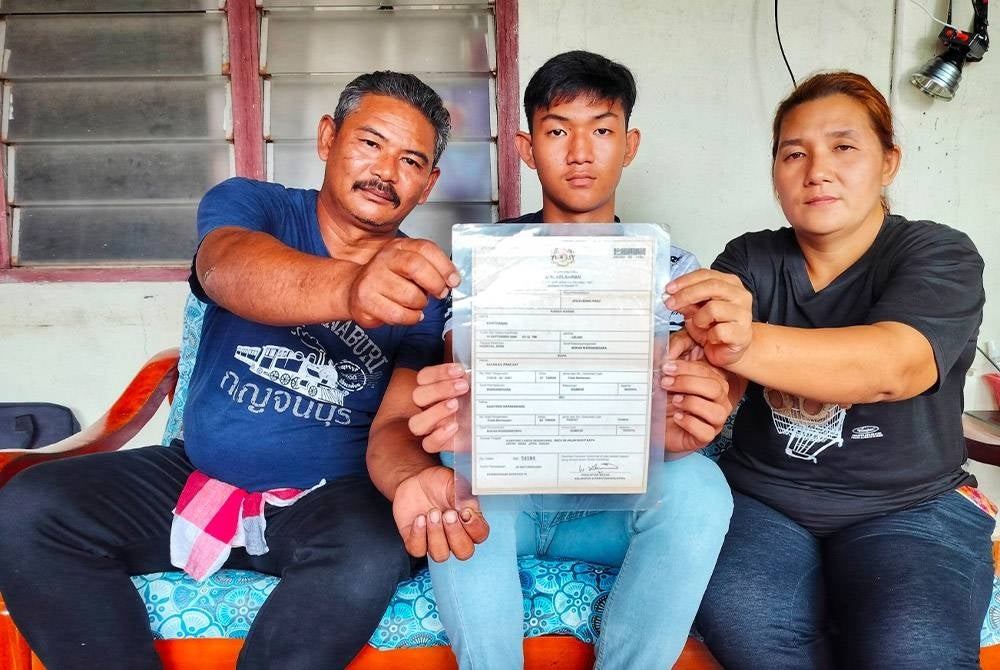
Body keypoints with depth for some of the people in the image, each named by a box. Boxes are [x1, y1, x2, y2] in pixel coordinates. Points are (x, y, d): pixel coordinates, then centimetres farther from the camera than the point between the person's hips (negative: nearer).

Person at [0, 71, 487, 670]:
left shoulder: (424, 284, -2)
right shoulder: (248, 203, -4)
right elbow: (229, 270, -29)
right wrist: (351, 287, -52)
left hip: (328, 500, 0)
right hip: (196, 476, 1)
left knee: (372, 553, -32)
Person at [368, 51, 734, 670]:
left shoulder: (671, 268, 3)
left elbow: (671, 410, -8)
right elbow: (462, 387, -10)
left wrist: (685, 428, -35)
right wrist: (455, 424, -36)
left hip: (617, 502, 1)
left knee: (697, 487, -29)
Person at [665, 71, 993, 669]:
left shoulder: (940, 256, -6)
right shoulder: (749, 261, 3)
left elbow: (893, 365, -28)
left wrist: (747, 344, -47)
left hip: (912, 506, -1)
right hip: (762, 498, 2)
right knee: (738, 617, -27)